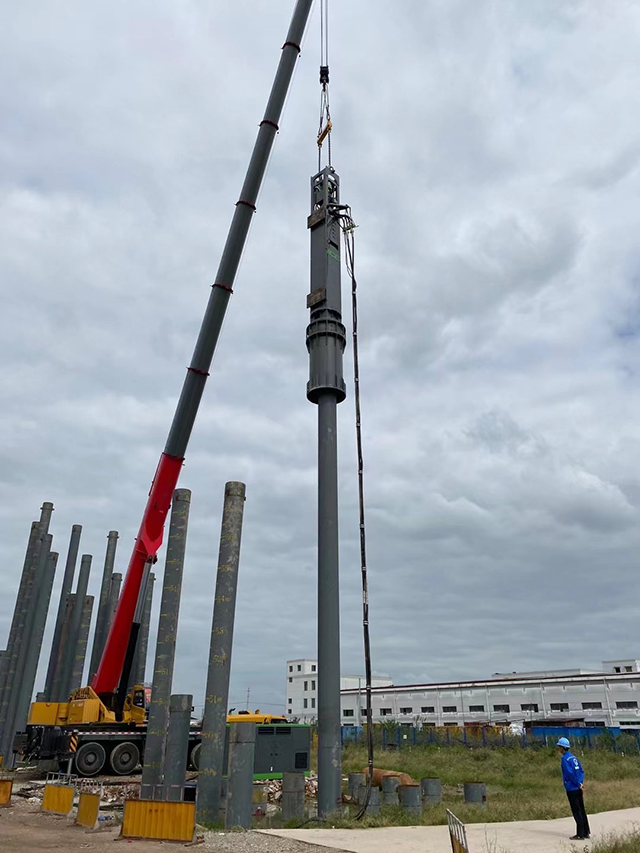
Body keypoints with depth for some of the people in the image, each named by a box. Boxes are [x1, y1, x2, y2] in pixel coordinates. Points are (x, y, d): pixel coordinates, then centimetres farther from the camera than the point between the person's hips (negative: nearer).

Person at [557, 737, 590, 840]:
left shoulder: (565, 759, -14)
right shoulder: (573, 757, 11)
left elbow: (570, 773, -20)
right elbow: (581, 771, 10)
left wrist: (579, 784, -11)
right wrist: (581, 782, 1)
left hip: (572, 789, -8)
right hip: (578, 789, 8)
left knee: (577, 811, -1)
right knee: (581, 810, 14)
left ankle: (580, 834, 3)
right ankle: (586, 832, 20)